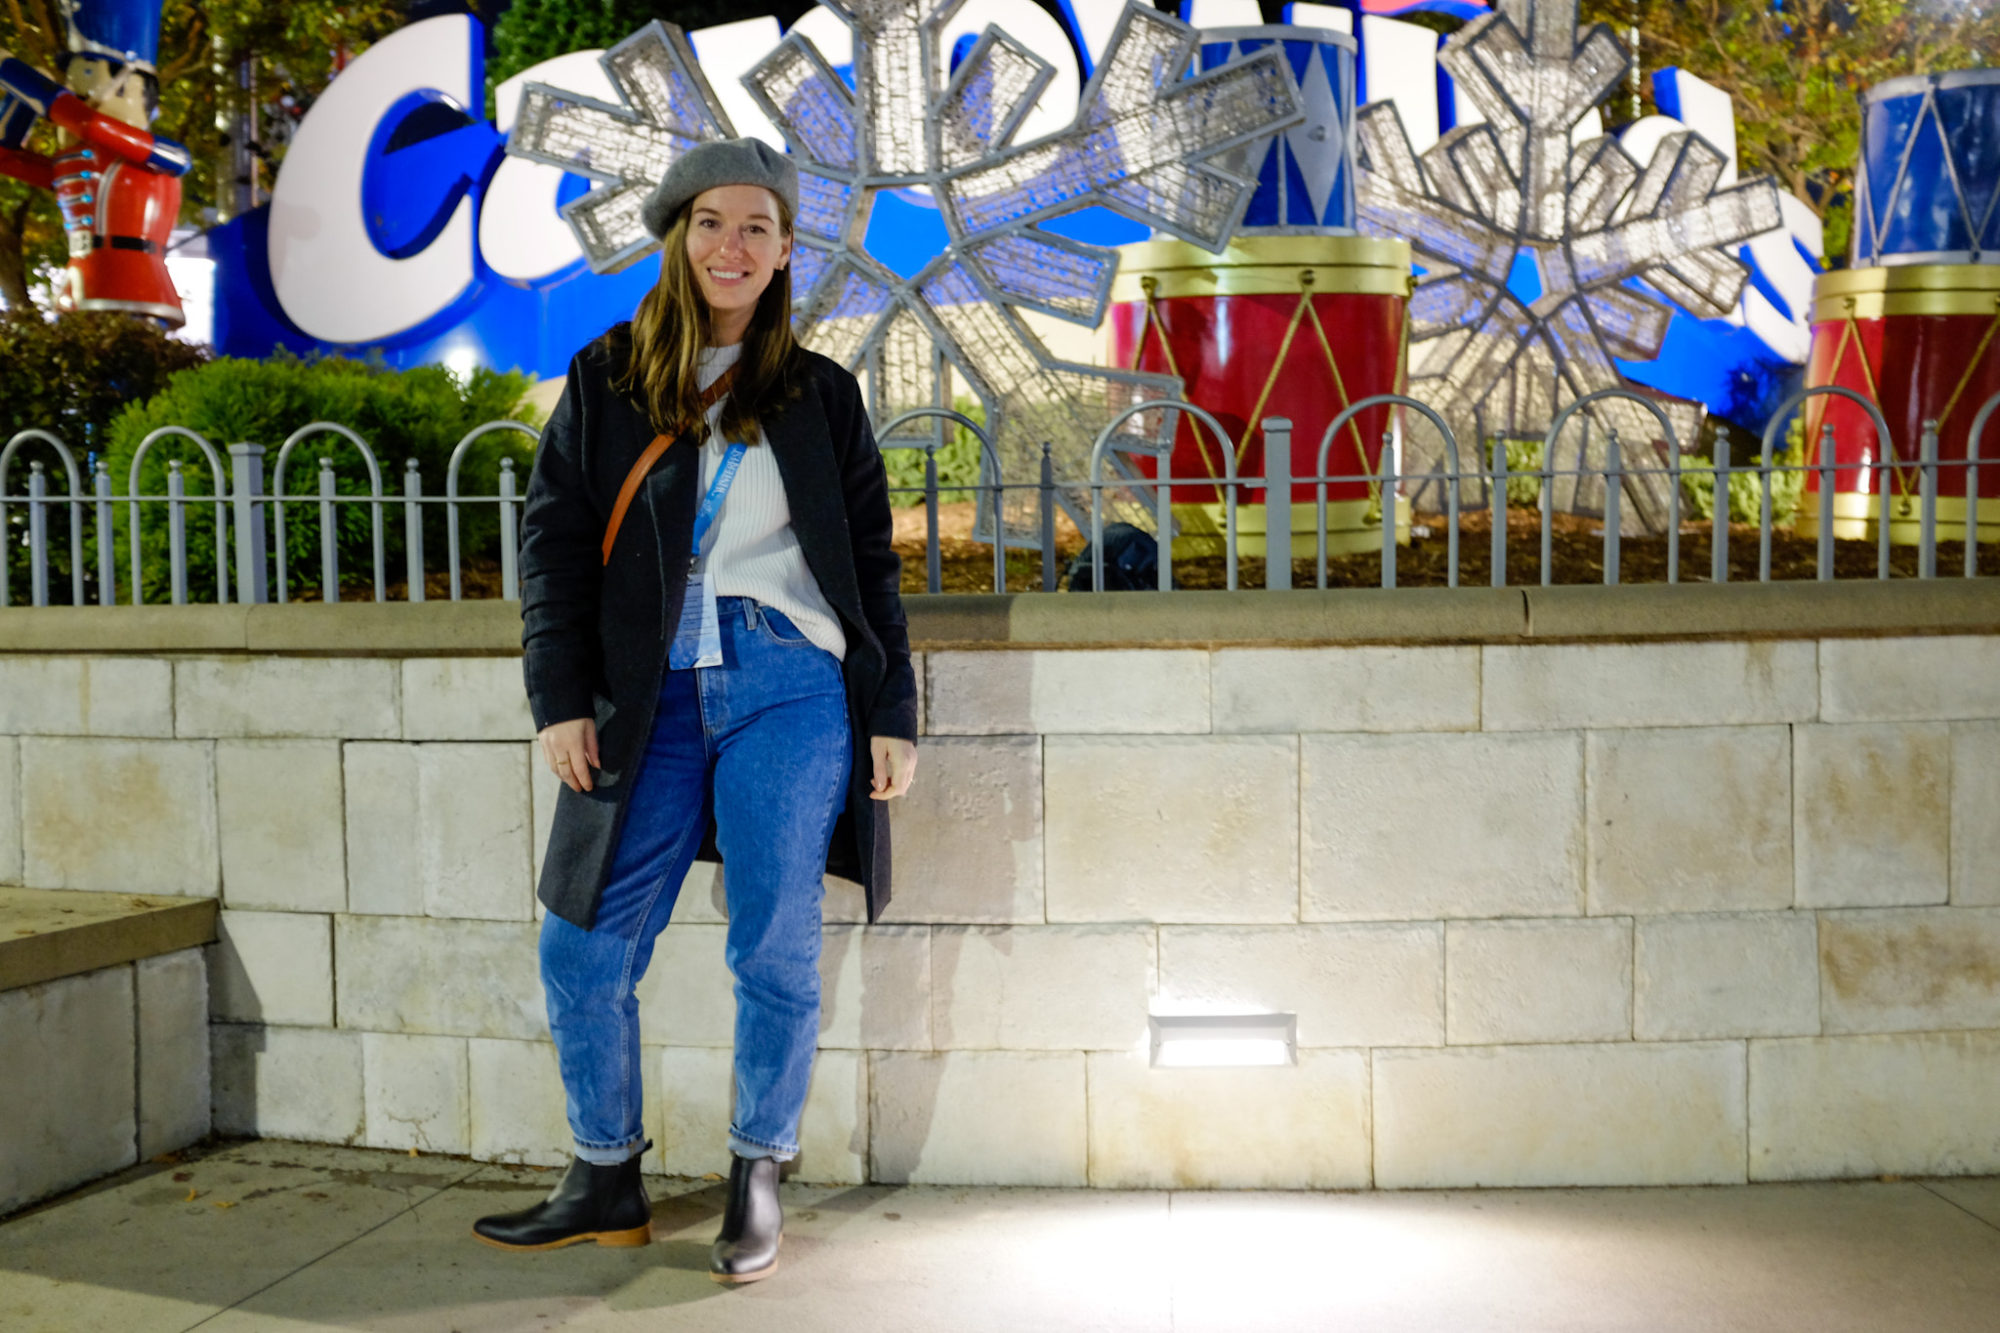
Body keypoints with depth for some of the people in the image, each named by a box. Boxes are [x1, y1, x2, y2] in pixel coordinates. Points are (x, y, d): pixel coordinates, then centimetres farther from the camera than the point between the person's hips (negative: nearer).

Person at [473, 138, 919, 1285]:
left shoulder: (821, 395, 11)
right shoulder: (604, 380, 11)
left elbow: (874, 562, 11)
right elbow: (553, 540, 8)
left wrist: (894, 714, 4)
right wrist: (561, 698, -2)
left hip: (790, 685, -1)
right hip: (653, 697, 1)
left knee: (776, 950, 0)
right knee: (583, 949, 1)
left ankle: (759, 1182, 18)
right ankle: (608, 1183, 19)